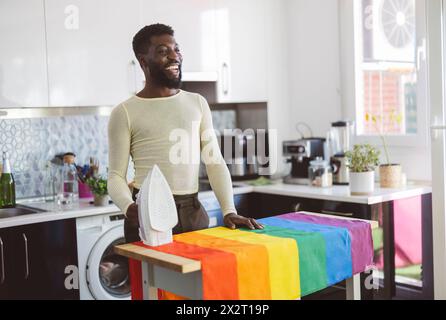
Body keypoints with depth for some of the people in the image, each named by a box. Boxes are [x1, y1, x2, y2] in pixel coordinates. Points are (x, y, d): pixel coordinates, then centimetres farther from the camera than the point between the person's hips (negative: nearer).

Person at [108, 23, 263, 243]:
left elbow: (215, 162, 7)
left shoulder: (197, 103, 10)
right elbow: (116, 176, -3)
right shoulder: (125, 113, -1)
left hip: (194, 212, 3)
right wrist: (128, 206, -24)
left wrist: (229, 211, -4)